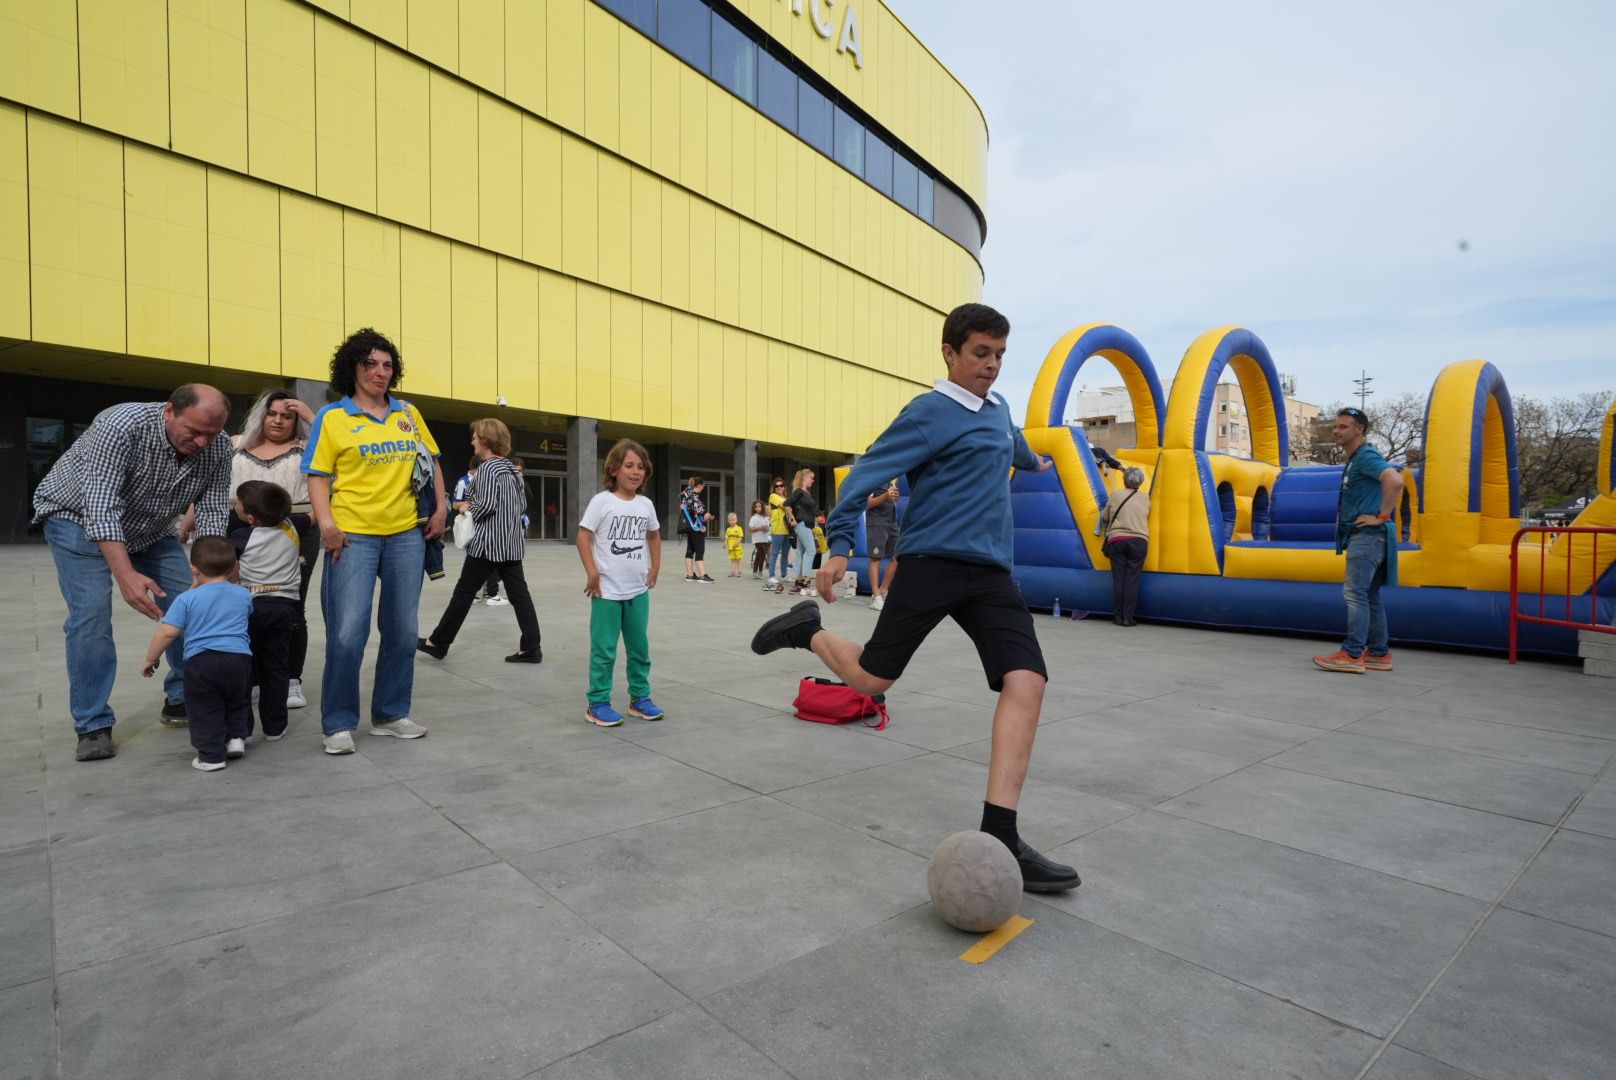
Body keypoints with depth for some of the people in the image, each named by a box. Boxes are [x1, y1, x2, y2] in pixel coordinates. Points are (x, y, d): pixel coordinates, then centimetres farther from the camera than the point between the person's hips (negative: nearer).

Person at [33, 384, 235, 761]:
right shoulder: (122, 426, -35)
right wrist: (126, 575, -48)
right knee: (92, 611, -17)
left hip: (149, 527, 5)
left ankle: (182, 701, 12)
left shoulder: (218, 448, -20)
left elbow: (212, 514, -19)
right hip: (78, 517, -5)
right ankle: (93, 725, -7)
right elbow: (100, 507, -39)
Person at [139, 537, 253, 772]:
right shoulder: (244, 595, 12)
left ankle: (211, 755, 6)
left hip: (200, 660, -2)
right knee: (238, 703, 26)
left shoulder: (187, 598, 2)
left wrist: (151, 659, 10)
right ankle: (236, 736, 17)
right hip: (239, 657, 3)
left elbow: (167, 632, -4)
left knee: (205, 711, 8)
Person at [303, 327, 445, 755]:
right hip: (353, 535, -4)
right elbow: (318, 476, -2)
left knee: (402, 631, 9)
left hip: (407, 534, 4)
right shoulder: (332, 418, 1)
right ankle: (338, 724, 10)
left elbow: (432, 462, 17)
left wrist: (440, 508, 7)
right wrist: (326, 522, -14)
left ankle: (391, 714, 23)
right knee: (348, 633, -6)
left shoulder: (408, 413, 11)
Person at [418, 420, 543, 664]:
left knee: (464, 593, 4)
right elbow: (522, 504, 18)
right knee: (519, 594, 3)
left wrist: (468, 511, -2)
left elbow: (486, 505, -19)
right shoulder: (512, 469, 14)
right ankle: (531, 648, 1)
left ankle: (437, 643, 16)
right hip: (511, 543, 8)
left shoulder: (487, 468, -11)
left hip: (488, 544, -8)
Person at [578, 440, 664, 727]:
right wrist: (592, 573, -16)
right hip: (608, 590, -5)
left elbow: (654, 536, 21)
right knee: (604, 649, 2)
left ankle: (640, 698, 27)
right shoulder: (602, 501, -10)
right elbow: (583, 537, -11)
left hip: (639, 590, 5)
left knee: (640, 647, 14)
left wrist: (655, 568, 13)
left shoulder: (646, 504, 6)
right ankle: (597, 704, 13)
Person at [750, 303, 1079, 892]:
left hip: (991, 572, 6)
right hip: (933, 562, -6)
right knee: (871, 678, -4)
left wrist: (1033, 460, 63)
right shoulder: (931, 412, -7)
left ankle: (998, 837, -10)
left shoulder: (998, 410, 17)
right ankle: (807, 628, 28)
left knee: (1026, 682, -13)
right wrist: (840, 545, -21)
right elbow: (867, 473, -12)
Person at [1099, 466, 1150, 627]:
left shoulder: (1116, 496, 5)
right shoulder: (1145, 498, 8)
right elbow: (1145, 517, 18)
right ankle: (1128, 618, -3)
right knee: (1132, 580, -1)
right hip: (1139, 541, 0)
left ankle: (1118, 617, 7)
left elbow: (1104, 517, 12)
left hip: (1116, 540, 0)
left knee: (1118, 579, 4)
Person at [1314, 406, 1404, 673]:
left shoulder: (1366, 456, -12)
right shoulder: (1355, 460, 19)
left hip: (1367, 536, -10)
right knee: (1369, 596, 12)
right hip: (1363, 538, 10)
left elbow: (1395, 481, -29)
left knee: (1355, 593, -10)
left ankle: (1352, 654, -9)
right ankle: (1379, 654, 17)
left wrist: (1382, 517, -22)